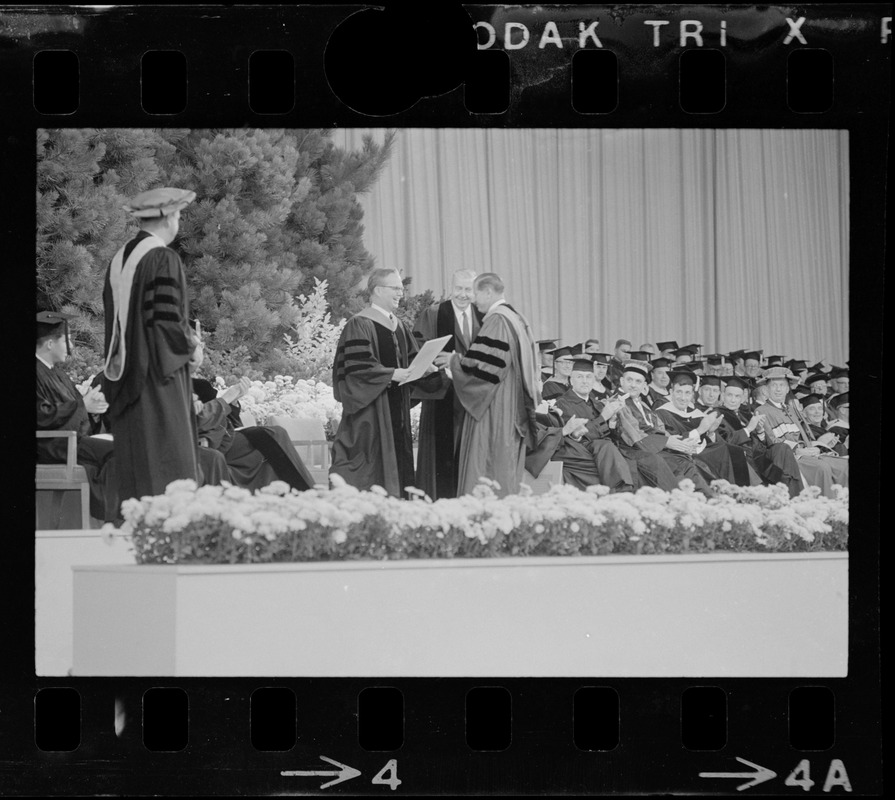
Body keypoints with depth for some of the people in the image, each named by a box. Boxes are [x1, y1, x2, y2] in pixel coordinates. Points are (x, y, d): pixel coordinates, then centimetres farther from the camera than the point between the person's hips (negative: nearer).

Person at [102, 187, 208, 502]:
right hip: (159, 372, -8)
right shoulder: (163, 259, -13)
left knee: (135, 458, 10)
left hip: (126, 375, 8)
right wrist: (192, 346, -1)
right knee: (164, 461, -5)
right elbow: (168, 318, -19)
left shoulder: (120, 260, 10)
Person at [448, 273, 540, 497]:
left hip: (494, 410, -9)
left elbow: (483, 364, -21)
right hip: (514, 409, 9)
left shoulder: (496, 321, -15)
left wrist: (453, 361, -6)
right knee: (508, 465, 11)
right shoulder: (517, 318, 13)